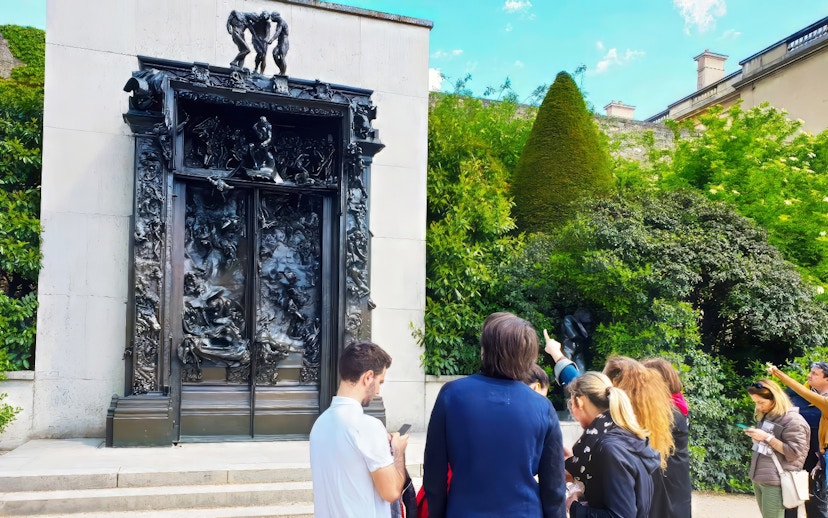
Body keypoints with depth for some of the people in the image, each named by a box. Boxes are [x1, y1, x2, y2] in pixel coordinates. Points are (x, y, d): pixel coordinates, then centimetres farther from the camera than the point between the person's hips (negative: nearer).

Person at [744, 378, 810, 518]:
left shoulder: (793, 420, -11)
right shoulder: (765, 416, 14)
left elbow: (795, 452, -15)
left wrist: (766, 437, -19)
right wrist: (756, 436, 4)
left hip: (775, 481, -8)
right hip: (757, 477, 8)